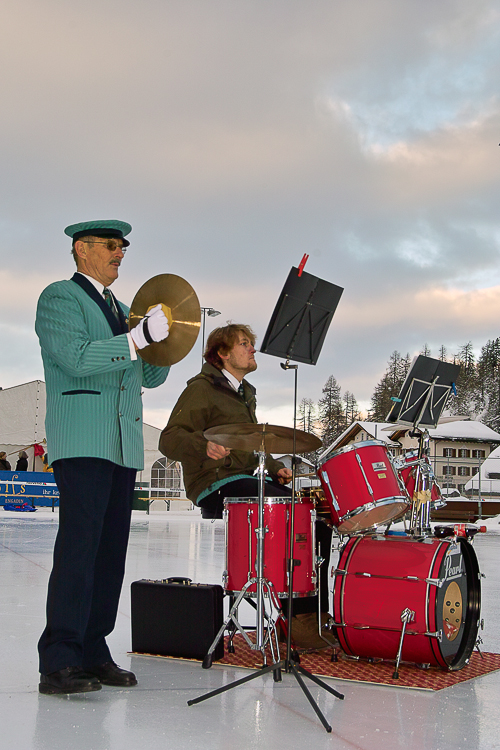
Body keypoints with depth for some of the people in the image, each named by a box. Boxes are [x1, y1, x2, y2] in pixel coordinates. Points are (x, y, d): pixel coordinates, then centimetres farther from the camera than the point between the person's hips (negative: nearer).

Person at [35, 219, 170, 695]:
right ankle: (58, 664, -10)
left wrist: (163, 339, 4)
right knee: (78, 548, -13)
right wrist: (138, 337, -19)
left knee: (110, 552, 6)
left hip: (122, 448, 8)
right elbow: (76, 358, -15)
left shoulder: (120, 308, 25)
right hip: (82, 442, -8)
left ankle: (93, 655, 12)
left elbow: (150, 377, 22)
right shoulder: (59, 297, 2)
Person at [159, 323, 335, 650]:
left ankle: (315, 613, -5)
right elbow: (170, 439, -15)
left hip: (247, 480, 9)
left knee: (319, 515, -8)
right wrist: (205, 446, -35)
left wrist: (275, 468, 13)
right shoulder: (202, 389, -4)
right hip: (215, 487, -9)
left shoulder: (245, 393, 24)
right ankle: (301, 616, -19)